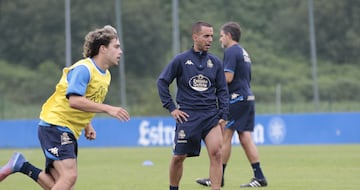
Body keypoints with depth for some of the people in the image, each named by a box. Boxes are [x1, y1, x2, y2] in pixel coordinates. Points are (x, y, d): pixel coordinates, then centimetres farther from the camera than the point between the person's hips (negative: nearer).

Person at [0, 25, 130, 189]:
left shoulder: (105, 76, 14)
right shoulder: (83, 69, -15)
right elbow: (74, 101, -28)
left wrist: (87, 126, 10)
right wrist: (108, 109, -28)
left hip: (69, 132, 9)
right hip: (54, 125, -9)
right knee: (69, 176, -22)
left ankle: (21, 165, 12)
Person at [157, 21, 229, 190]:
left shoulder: (215, 62, 8)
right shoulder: (180, 60, -1)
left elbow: (222, 90, 12)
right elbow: (162, 82, 2)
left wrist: (223, 116, 4)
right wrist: (171, 108, -3)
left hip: (211, 116, 2)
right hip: (187, 117, -2)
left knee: (216, 153, -15)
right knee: (179, 157, 5)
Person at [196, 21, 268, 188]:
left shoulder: (231, 51, -9)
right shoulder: (243, 52, 20)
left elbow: (228, 77, -18)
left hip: (237, 98, -9)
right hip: (248, 98, 9)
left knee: (225, 135, -5)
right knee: (245, 137, 6)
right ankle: (259, 177, 0)